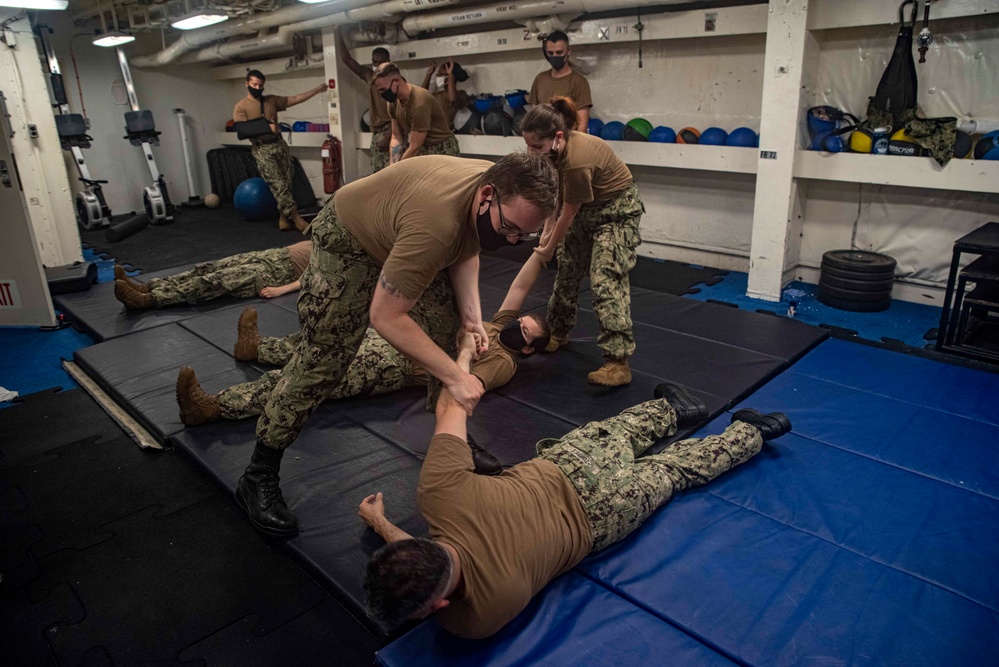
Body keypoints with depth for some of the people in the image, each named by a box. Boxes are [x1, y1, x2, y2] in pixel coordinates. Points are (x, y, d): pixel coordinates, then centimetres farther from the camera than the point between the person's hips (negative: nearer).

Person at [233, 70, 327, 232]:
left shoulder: (272, 100, 13)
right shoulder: (241, 107, 1)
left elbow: (295, 99, 12)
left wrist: (317, 89, 8)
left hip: (280, 145, 5)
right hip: (262, 150, -5)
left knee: (287, 183, 2)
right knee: (278, 185, -9)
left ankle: (285, 218, 11)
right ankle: (296, 218, -8)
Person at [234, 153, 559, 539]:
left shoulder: (507, 194, -18)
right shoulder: (434, 223, -44)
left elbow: (465, 246, 3)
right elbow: (384, 317, -36)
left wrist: (470, 313, -11)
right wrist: (454, 376, -33)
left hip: (398, 235, 8)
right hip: (348, 238, -7)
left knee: (450, 335, -1)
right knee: (321, 359, -9)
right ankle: (258, 478, 5)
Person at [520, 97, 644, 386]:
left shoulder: (577, 161, -36)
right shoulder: (557, 149, -14)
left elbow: (568, 214, -22)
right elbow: (556, 193, 2)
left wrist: (549, 248, -8)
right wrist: (548, 231, -3)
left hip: (617, 210, -8)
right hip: (587, 208, 9)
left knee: (606, 280, -18)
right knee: (567, 270, 14)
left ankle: (618, 362, -18)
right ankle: (559, 333, 33)